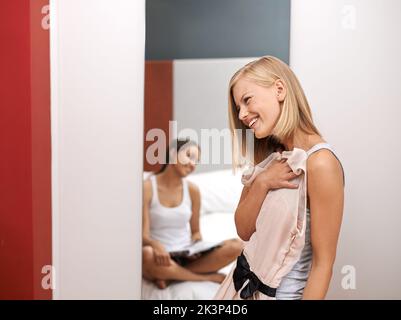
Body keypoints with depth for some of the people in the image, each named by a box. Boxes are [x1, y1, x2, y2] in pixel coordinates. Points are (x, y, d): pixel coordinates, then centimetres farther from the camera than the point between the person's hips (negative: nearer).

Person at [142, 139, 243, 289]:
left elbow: (195, 231, 12)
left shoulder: (192, 189, 5)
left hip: (187, 256, 4)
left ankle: (169, 275, -17)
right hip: (161, 258, -3)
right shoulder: (147, 187, -7)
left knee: (236, 246, -19)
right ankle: (209, 277, -19)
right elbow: (143, 235, -13)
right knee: (147, 254, -40)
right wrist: (156, 245, -36)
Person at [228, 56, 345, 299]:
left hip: (286, 292, -6)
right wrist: (262, 183, -20)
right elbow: (244, 231, -5)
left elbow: (323, 264, -21)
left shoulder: (319, 162, -24)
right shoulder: (269, 154, -1)